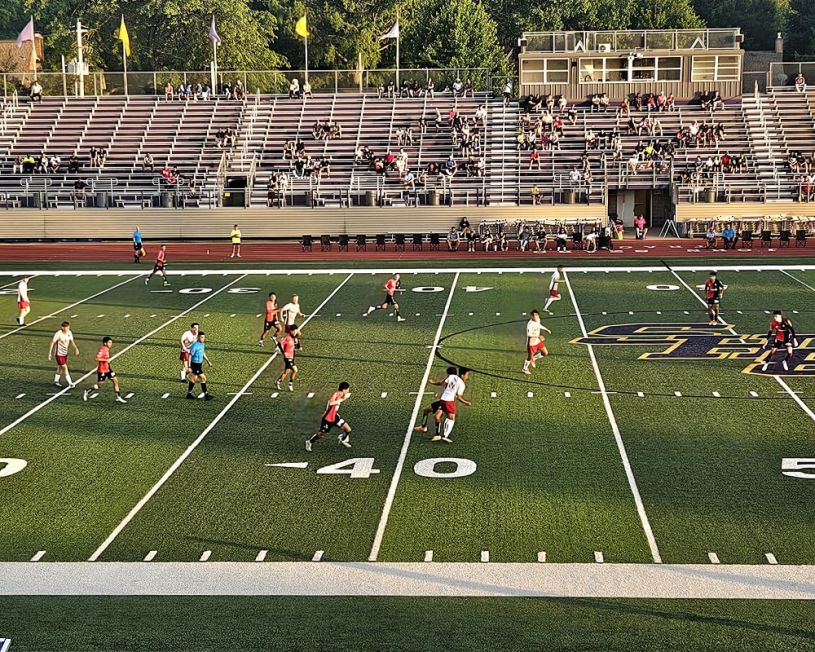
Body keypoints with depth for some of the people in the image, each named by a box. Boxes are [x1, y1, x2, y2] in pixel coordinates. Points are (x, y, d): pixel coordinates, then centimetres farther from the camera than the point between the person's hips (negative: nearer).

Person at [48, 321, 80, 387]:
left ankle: (56, 381, 32)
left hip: (65, 353, 7)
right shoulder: (58, 334, -22)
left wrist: (75, 348, -10)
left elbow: (71, 341, 8)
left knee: (61, 367, 16)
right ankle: (70, 383, -3)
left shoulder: (69, 333, -4)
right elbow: (52, 343, -16)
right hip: (59, 354, -7)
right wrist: (49, 354, -16)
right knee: (65, 368, -7)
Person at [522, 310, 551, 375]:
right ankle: (525, 369, 30)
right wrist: (538, 336, -48)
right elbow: (528, 334, -39)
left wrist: (546, 329, 29)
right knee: (530, 357, 6)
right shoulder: (530, 324, -29)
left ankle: (533, 358, 28)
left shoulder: (538, 320, -2)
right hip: (532, 342, -8)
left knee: (545, 353, 6)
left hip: (538, 341, 8)